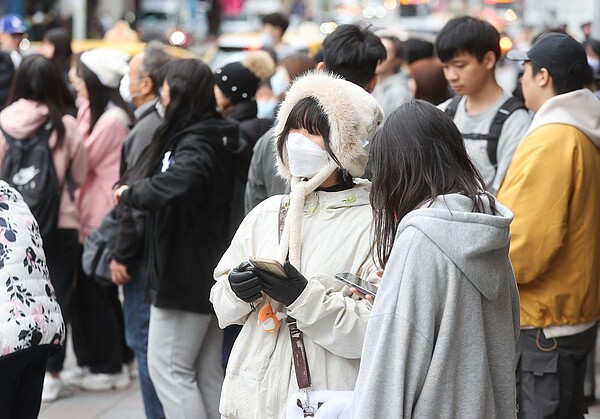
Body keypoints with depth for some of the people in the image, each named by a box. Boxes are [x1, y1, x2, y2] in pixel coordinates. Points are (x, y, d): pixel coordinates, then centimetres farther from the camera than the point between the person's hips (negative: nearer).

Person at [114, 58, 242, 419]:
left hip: (184, 275, -10)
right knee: (207, 370, 14)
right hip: (210, 272, 10)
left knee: (168, 367, -3)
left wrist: (131, 192, -22)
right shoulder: (217, 135, 10)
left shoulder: (196, 144, -21)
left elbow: (173, 185, -40)